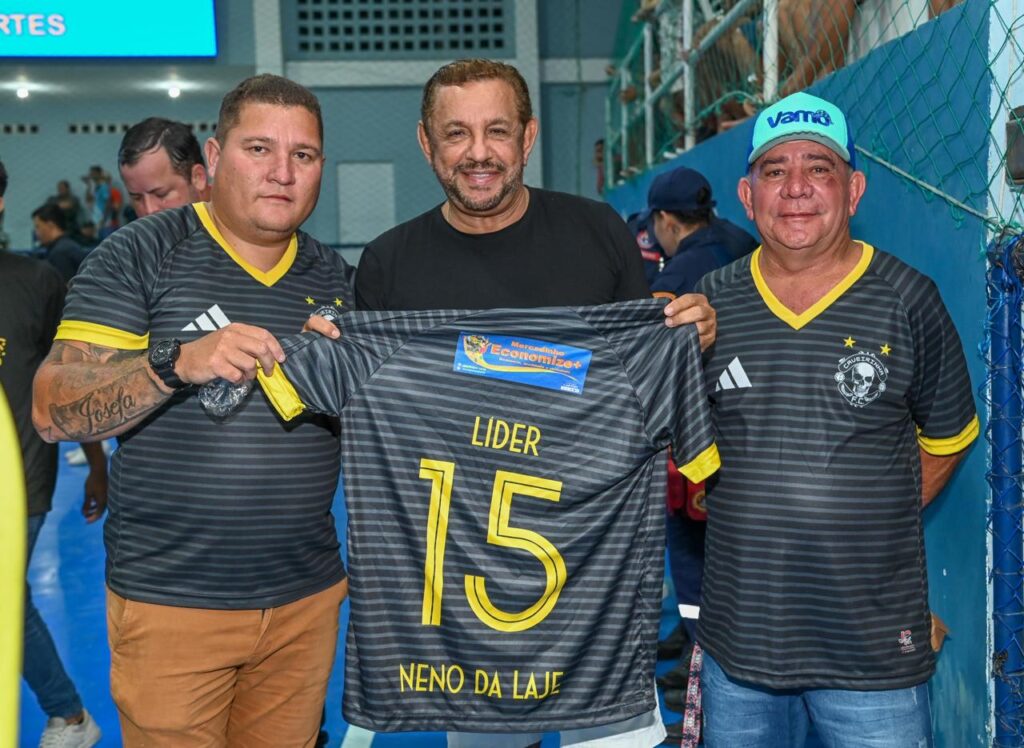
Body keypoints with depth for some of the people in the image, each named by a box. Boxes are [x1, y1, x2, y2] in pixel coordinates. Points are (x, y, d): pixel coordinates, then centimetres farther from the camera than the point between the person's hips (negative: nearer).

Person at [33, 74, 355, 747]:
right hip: (172, 601, -4)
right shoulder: (140, 256, -6)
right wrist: (176, 361, -27)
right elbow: (55, 411, -12)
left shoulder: (336, 277, 8)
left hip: (307, 597, 4)